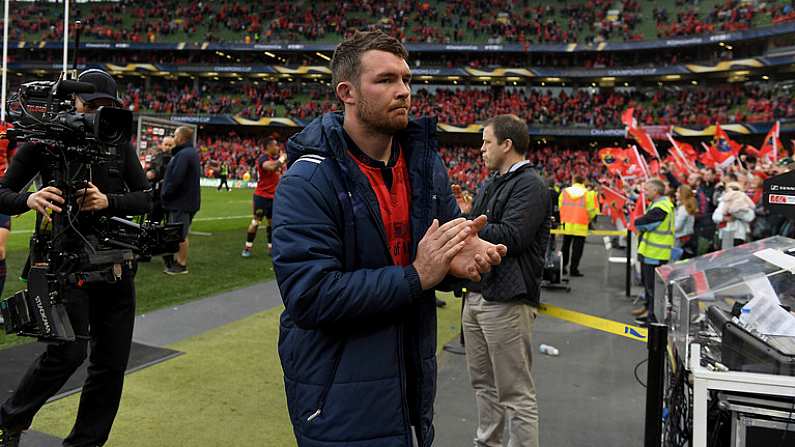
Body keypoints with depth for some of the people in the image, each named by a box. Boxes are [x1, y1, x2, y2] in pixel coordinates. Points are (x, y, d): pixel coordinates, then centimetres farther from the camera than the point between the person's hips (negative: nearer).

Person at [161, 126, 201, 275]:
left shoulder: (184, 154, -18)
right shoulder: (191, 152, 15)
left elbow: (176, 179, -24)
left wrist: (165, 194, -11)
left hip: (181, 201, -10)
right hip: (185, 200, 10)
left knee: (180, 235, -1)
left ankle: (181, 265, 6)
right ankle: (178, 260, 25)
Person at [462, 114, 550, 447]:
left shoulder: (530, 185, -11)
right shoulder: (490, 185, 18)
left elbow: (510, 236, -21)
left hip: (506, 301, -9)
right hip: (476, 296, 9)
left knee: (516, 393, 0)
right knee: (484, 383, 19)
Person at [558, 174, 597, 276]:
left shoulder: (565, 191, 1)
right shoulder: (587, 194, -7)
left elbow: (560, 207, 6)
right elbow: (591, 210, -4)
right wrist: (588, 219, 15)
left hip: (567, 224, 3)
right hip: (580, 226, -3)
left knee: (565, 246, 15)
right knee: (577, 248, 2)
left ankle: (563, 267, 19)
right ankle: (574, 269, 2)